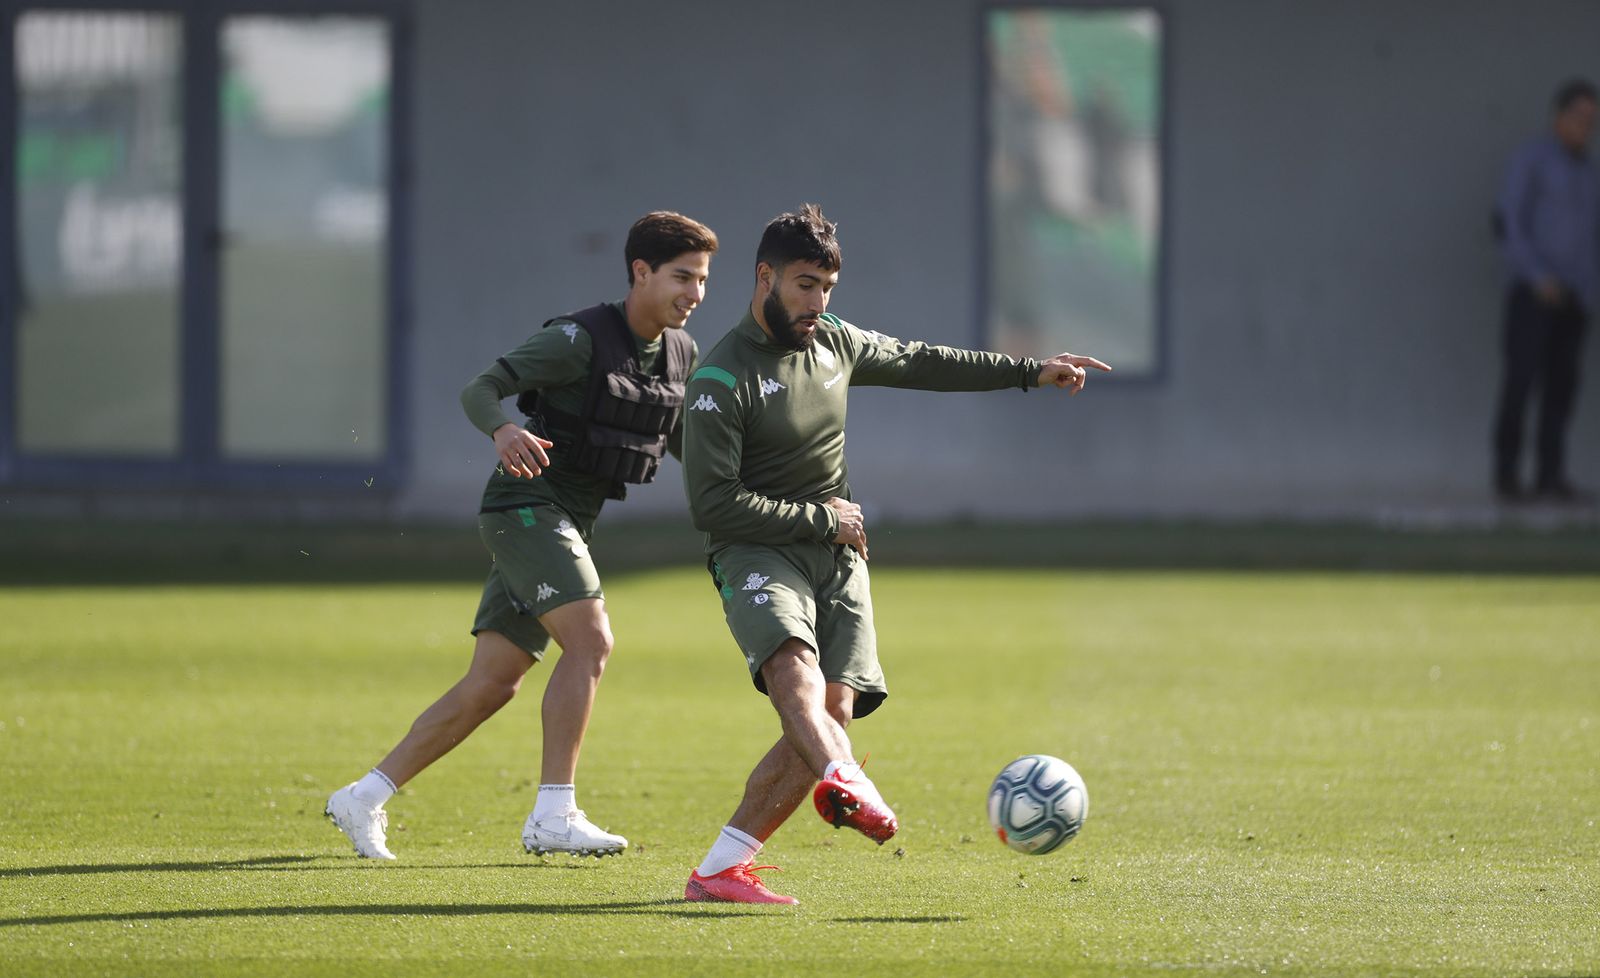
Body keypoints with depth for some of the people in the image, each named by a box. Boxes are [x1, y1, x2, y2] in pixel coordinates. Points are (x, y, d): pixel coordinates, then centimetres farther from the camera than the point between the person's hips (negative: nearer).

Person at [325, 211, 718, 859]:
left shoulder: (680, 354, 7)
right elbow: (478, 390, -18)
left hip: (569, 524, 8)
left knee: (493, 684, 4)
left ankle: (364, 800, 10)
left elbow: (684, 441, 20)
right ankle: (554, 816, -20)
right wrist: (503, 430, -40)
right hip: (527, 506, -8)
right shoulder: (582, 338, -15)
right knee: (590, 640, -21)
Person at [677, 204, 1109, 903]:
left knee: (836, 709, -15)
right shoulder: (722, 379, -10)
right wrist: (820, 518, -9)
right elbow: (711, 503, -14)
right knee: (794, 664, -36)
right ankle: (845, 781, -67)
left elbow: (921, 364, 30)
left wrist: (1029, 372, 30)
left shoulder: (835, 344, 13)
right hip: (755, 553, -6)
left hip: (837, 557, 6)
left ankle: (721, 869, -12)